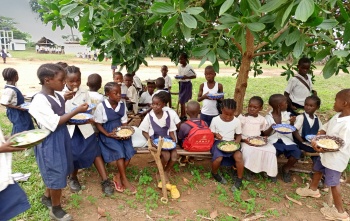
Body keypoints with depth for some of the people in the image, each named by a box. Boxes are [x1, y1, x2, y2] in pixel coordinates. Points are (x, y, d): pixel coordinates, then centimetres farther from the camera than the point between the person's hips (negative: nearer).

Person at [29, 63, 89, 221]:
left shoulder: (58, 97, 2)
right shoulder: (40, 100, -23)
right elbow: (54, 124, -26)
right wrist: (76, 111, -25)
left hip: (61, 137, 9)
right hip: (50, 141, -8)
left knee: (57, 170, 23)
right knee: (56, 173, 5)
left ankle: (47, 197, 47)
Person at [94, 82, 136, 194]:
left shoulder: (122, 104, 0)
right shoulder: (101, 106, -13)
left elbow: (124, 121, 5)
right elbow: (98, 124, -7)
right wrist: (108, 134, -19)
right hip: (107, 134, -4)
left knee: (129, 151, -17)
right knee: (119, 151, -23)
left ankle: (118, 177, 0)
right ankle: (124, 180, -7)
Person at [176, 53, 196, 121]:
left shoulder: (189, 67, -17)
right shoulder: (179, 66, 3)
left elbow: (194, 76, -12)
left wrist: (187, 77, -24)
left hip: (187, 84, -7)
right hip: (181, 84, 7)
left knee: (181, 101, -7)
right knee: (182, 101, 12)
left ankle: (182, 116, 7)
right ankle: (184, 115, 25)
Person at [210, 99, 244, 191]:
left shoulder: (237, 121, -3)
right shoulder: (215, 120, -7)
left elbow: (238, 135, 8)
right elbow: (210, 133, 2)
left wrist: (237, 141, -13)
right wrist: (215, 135, -20)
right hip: (218, 142, -2)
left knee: (239, 156, -26)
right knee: (218, 158, -29)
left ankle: (239, 179, -2)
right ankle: (214, 173, 7)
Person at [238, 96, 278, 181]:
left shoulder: (262, 119, 7)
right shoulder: (242, 117, -5)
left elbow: (262, 132, 17)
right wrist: (244, 140, -20)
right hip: (245, 141, -3)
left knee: (271, 149, -19)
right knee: (248, 150, -34)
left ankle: (270, 171, 1)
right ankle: (249, 169, -7)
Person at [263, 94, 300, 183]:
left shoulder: (286, 114, 7)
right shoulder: (268, 117, -3)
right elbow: (265, 134, -1)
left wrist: (292, 123, -7)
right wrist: (271, 128, -21)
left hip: (285, 139, 4)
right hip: (273, 140, -4)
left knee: (297, 152, -21)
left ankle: (286, 168, 9)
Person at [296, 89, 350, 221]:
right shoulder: (338, 116, -3)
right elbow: (325, 128, 5)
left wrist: (323, 149, -39)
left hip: (335, 158, -9)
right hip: (326, 154, 9)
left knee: (333, 183, 4)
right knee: (318, 169, 28)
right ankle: (313, 189, 53)